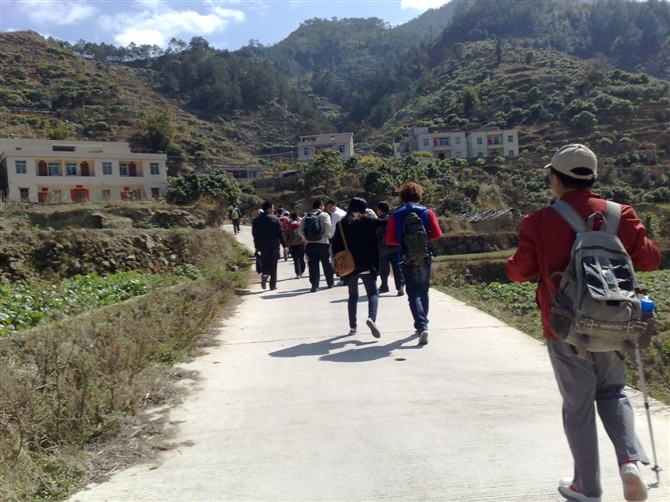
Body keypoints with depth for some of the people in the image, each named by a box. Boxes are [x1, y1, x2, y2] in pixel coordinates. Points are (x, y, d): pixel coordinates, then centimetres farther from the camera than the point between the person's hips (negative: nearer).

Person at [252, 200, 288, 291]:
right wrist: (284, 245, -2)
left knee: (265, 263, 13)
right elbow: (280, 233, -8)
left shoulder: (256, 219, 4)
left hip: (262, 246, 3)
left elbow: (254, 233, 9)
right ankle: (273, 285, 9)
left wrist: (257, 246, 17)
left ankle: (264, 275, -18)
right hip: (274, 246, -3)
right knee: (273, 266, 7)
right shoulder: (275, 219, -8)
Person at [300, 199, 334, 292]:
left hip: (310, 243, 3)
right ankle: (330, 282, 23)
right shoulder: (324, 215, -1)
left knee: (313, 264, 2)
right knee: (326, 263, 11)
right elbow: (329, 228, -13)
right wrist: (328, 235, 4)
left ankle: (314, 285, -4)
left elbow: (301, 229, 4)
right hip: (323, 242, -3)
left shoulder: (306, 216, 12)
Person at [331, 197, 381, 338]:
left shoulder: (341, 224, 2)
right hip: (367, 265, -2)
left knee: (353, 295, 15)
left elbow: (336, 246, 2)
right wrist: (376, 263, -1)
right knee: (373, 293, 6)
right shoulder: (369, 221, -4)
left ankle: (352, 326, 13)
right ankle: (372, 318, -20)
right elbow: (375, 244, -6)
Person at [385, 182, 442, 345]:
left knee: (413, 294, -1)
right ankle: (422, 324, 28)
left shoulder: (396, 215, -2)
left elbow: (390, 240, -5)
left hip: (407, 259, -2)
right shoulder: (427, 212, 0)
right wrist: (424, 238, 12)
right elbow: (437, 234, -6)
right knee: (423, 292, 18)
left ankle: (422, 327, -18)